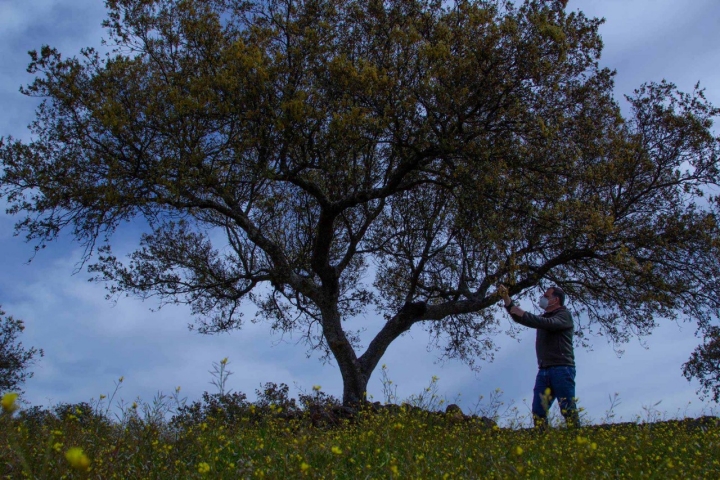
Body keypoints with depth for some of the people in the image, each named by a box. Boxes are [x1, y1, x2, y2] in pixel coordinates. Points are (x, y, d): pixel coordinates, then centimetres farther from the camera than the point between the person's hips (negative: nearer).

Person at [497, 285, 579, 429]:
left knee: (568, 409, -11)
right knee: (538, 411, -1)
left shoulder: (564, 315, 3)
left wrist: (523, 314, -16)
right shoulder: (543, 318, 26)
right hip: (544, 370, 7)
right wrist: (506, 298, 12)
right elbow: (520, 317, 23)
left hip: (562, 368, -7)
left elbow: (549, 323, -17)